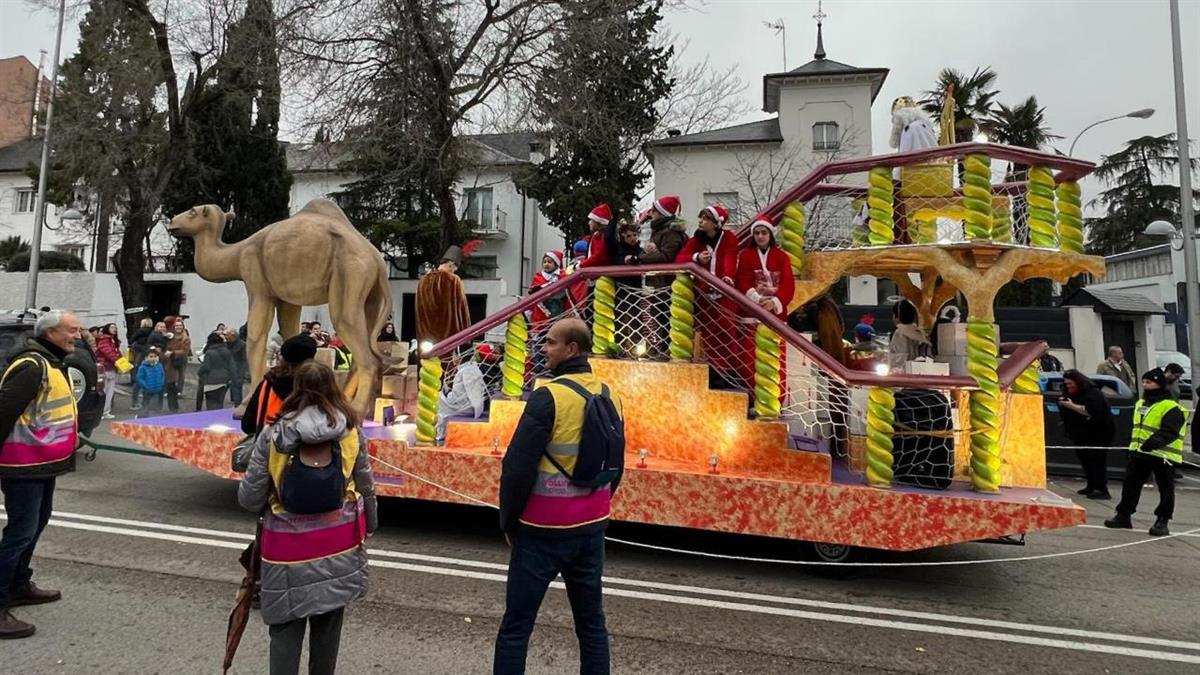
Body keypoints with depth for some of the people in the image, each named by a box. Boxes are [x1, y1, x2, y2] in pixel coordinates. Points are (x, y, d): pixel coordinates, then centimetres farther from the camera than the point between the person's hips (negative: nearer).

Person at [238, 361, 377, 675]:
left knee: (285, 627, 12)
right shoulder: (351, 431, -6)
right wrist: (369, 525, 18)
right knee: (328, 624, 17)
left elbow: (249, 498, -6)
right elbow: (366, 486, 2)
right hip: (339, 543, 2)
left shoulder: (274, 434, -9)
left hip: (289, 543, -2)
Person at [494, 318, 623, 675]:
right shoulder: (610, 396, 4)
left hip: (544, 529, -6)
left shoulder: (548, 396, -17)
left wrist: (508, 520, -3)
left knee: (516, 624, 5)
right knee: (592, 621, 16)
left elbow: (517, 467, -17)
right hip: (591, 526, 6)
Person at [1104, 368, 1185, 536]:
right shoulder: (1140, 403, 13)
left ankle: (1162, 522, 14)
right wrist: (1133, 444, 19)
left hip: (1163, 456, -8)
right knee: (1131, 484, 11)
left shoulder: (1171, 408, -14)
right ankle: (1123, 515, 20)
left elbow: (1169, 432, -23)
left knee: (1166, 490, 6)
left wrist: (1153, 442, -34)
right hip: (1139, 454, 8)